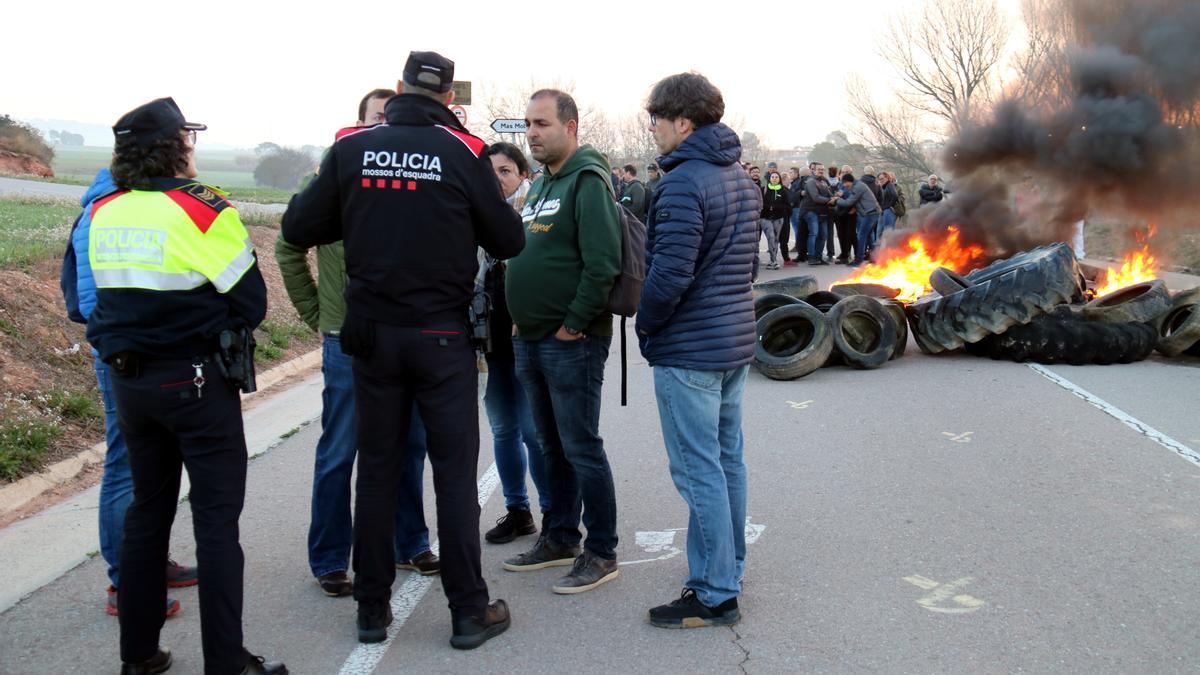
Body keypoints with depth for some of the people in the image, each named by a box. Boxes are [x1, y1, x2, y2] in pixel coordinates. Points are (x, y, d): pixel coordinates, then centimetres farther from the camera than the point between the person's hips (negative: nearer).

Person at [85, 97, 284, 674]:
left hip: (128, 381, 6)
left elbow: (109, 295, 12)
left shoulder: (103, 214, 3)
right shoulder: (203, 211, -15)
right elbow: (250, 302, -11)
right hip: (195, 382, -6)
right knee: (216, 518, 2)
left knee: (148, 511, 17)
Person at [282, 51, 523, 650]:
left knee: (376, 470, 12)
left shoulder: (352, 148, -2)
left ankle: (372, 609, 20)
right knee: (455, 471, 5)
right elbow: (509, 241, -1)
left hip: (372, 332, 2)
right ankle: (468, 611, 12)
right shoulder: (463, 152, -7)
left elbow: (298, 229, 1)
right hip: (442, 335, -2)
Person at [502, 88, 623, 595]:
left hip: (571, 342, -9)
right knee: (553, 446, 17)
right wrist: (525, 322, 15)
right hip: (532, 340, 9)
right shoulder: (541, 186, 16)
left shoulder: (587, 181, -12)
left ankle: (602, 553, 9)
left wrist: (573, 324, -18)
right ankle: (560, 539, 29)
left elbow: (602, 263, -22)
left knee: (581, 448, -2)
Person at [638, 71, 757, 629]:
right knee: (726, 460, 16)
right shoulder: (740, 179, 13)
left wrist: (645, 326, -7)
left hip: (689, 351, -10)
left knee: (699, 471, -3)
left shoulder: (683, 183, -18)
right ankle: (727, 574, 28)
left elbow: (670, 275, -23)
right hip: (736, 340, 10)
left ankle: (715, 596, 4)